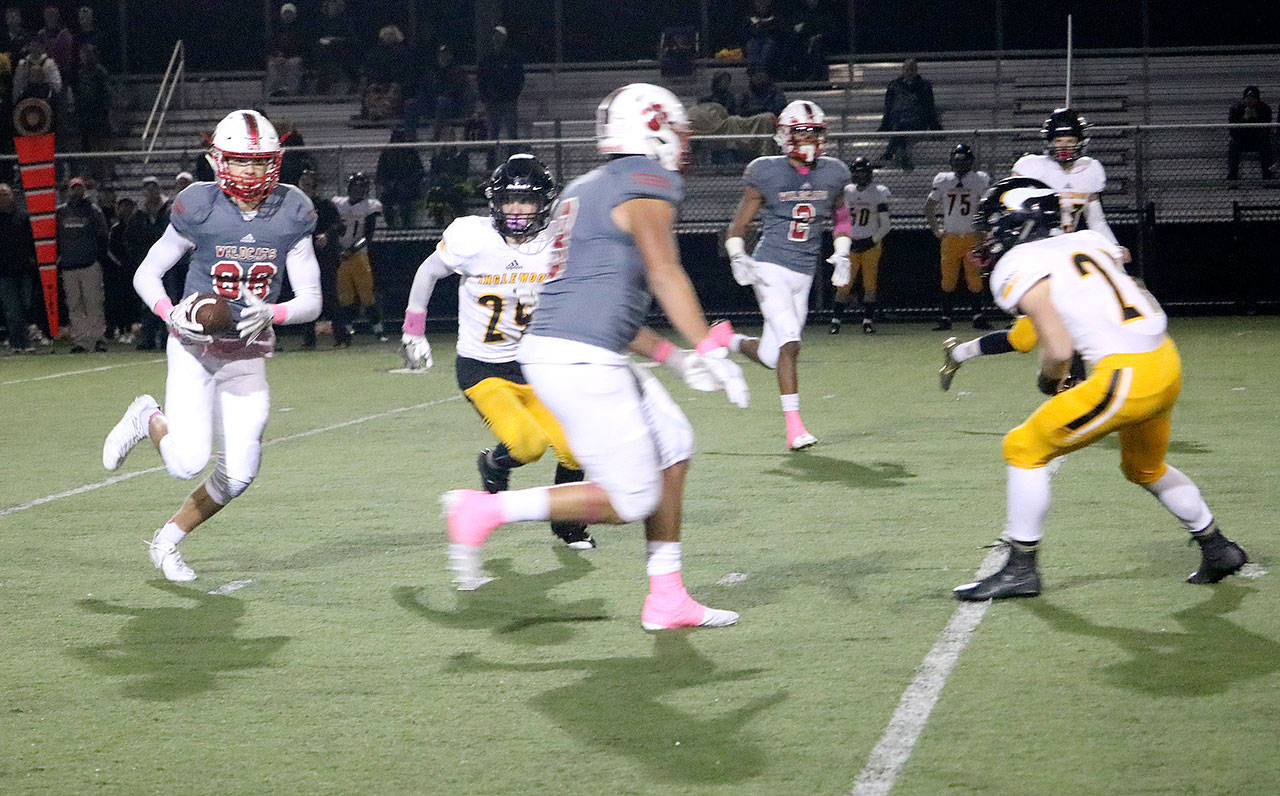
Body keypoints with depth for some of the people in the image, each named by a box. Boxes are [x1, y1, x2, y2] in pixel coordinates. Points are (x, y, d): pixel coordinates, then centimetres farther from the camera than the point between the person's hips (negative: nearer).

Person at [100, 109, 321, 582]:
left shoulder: (291, 214, -3)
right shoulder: (199, 208, -9)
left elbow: (311, 299, 0)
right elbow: (146, 274, 1)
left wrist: (271, 314, -21)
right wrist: (173, 315, -18)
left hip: (248, 358, 3)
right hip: (194, 351, -3)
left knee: (238, 475, -2)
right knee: (189, 463, -18)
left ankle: (169, 540, 22)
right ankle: (147, 420, 17)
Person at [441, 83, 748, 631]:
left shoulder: (585, 190, 22)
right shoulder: (646, 183, -5)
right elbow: (665, 274, -16)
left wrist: (666, 353, 27)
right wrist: (710, 350, -15)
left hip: (550, 348, 10)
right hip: (580, 362, -10)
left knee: (672, 445, 16)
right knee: (630, 500, -5)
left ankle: (666, 600, 17)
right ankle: (487, 511, -6)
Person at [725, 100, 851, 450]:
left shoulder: (833, 174, 5)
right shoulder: (766, 173, -7)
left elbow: (841, 216, 24)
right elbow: (739, 223, 3)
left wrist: (842, 253, 13)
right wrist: (737, 257, -10)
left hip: (804, 274, 5)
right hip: (771, 267, -5)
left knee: (772, 355, 5)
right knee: (789, 344, -17)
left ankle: (732, 342, 37)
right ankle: (794, 426, -11)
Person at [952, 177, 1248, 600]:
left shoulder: (1018, 268, -6)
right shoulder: (1087, 241, 16)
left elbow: (1058, 350, -13)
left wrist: (1049, 381, 7)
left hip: (1126, 375, -8)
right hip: (1167, 364, 8)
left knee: (1025, 449, 4)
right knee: (1144, 468, 31)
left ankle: (1020, 569, 7)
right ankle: (1218, 549, 41)